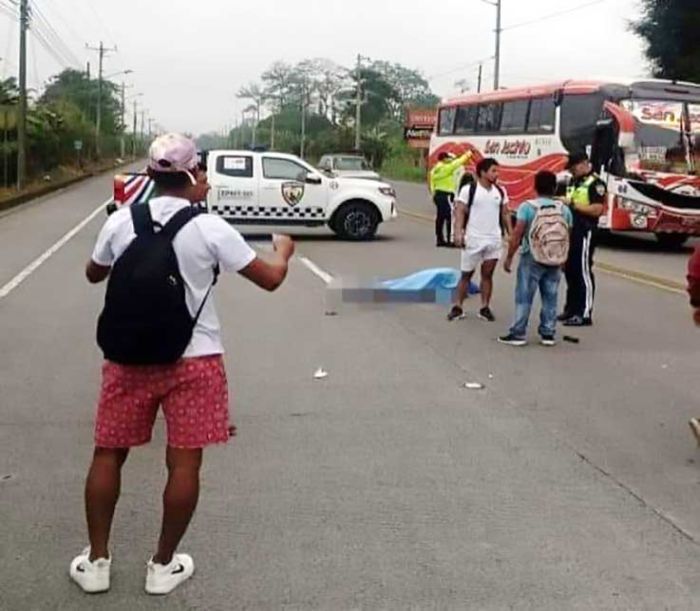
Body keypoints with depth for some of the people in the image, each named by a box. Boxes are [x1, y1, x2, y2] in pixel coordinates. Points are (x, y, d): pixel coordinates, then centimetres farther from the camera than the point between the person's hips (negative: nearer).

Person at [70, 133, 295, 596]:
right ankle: (163, 565, 16)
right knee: (184, 463, 7)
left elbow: (94, 274, 16)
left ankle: (96, 560, 21)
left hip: (128, 358, 3)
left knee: (108, 454, 15)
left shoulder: (121, 222, -2)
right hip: (193, 360, -3)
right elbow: (271, 279, -4)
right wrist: (284, 250, 17)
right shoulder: (210, 228, -10)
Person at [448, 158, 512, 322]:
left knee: (488, 274, 7)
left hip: (494, 240, 4)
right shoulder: (468, 190, -6)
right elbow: (460, 212, -9)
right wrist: (458, 232, -19)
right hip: (473, 239, -4)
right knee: (466, 274, 5)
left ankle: (485, 308, 14)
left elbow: (505, 214, 14)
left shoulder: (500, 192, 9)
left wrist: (511, 234, 8)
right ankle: (458, 307, 12)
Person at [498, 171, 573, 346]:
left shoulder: (527, 207, -9)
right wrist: (562, 260, 19)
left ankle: (518, 334, 3)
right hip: (555, 261, 4)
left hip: (532, 259, -4)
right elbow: (567, 238, 7)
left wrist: (509, 257, -5)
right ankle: (548, 334, 15)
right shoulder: (564, 209, 3)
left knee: (524, 298, 2)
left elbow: (517, 235, -12)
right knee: (550, 298, 12)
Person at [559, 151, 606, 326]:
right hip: (571, 232, 9)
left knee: (583, 272, -8)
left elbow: (597, 210, -19)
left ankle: (585, 314, -6)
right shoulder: (575, 183, 19)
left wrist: (573, 204, -18)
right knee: (570, 271, 13)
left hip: (585, 233, -9)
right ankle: (571, 309, 22)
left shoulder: (595, 184, -9)